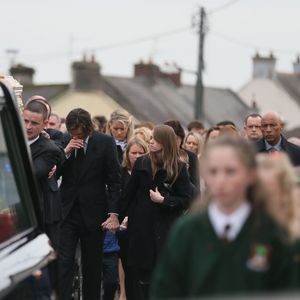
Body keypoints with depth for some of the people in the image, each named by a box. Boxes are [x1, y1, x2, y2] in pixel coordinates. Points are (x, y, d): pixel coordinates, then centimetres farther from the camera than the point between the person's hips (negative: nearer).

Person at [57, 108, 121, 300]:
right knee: (63, 262, -8)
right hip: (67, 211, 1)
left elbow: (114, 180, -4)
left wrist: (113, 214, -9)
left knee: (92, 265, 9)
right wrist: (66, 152, -14)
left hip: (93, 213, -1)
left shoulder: (105, 143, -5)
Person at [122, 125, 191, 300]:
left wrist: (163, 200, -13)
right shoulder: (142, 164, 5)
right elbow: (130, 194, 9)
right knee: (143, 272, 6)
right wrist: (125, 215, 5)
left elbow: (186, 201, -3)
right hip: (142, 226, 3)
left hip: (167, 228, -3)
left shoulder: (179, 168, -2)